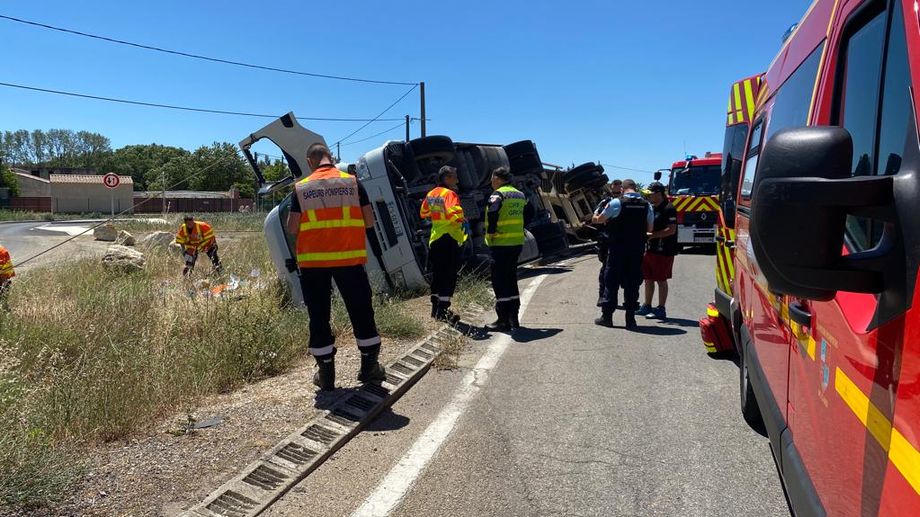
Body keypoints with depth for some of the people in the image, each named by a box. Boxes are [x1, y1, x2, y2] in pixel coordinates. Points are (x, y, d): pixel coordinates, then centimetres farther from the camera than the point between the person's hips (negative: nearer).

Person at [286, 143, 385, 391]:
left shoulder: (301, 188, 2)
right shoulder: (352, 182, 1)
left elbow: (292, 228, 0)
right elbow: (369, 222, 1)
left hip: (312, 261, 0)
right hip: (349, 259, 0)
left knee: (319, 316, 10)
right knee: (361, 312, 13)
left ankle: (326, 374, 15)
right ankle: (369, 366, 21)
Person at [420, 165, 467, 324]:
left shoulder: (431, 194, 13)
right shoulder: (449, 193, -12)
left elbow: (423, 213, 24)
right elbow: (455, 213, -28)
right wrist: (462, 221, -10)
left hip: (435, 238, 9)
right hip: (449, 238, -9)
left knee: (437, 274, 16)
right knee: (449, 275, -6)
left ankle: (436, 308, 23)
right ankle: (443, 310, -8)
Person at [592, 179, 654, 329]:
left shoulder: (616, 203, -8)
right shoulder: (646, 205, 3)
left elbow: (600, 219, 3)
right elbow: (649, 228, 10)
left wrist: (595, 217, 25)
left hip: (617, 249, -3)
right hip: (638, 249, 3)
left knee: (611, 281, 6)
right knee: (633, 283, 8)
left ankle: (607, 316, 9)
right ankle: (630, 318, 10)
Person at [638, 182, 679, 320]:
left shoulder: (668, 209, -13)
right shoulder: (652, 208, 15)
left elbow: (671, 230, -19)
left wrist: (652, 235, -20)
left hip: (663, 251, -9)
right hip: (650, 249, 9)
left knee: (661, 280, -1)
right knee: (648, 278, 13)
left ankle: (661, 309, 7)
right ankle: (647, 307, 24)